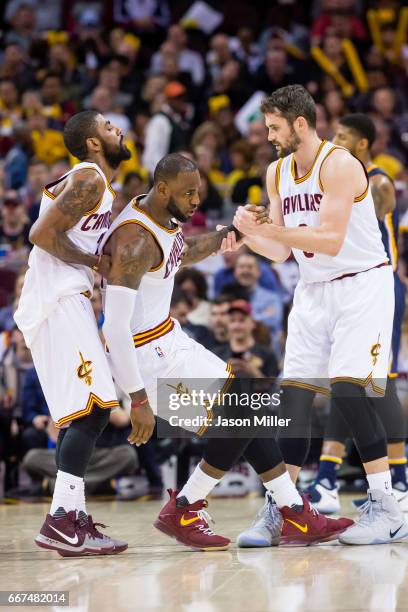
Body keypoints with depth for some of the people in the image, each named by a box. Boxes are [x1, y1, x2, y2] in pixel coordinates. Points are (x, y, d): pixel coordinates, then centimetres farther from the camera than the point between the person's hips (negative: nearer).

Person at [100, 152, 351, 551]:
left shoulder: (163, 216, 3)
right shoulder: (136, 241, -27)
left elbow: (185, 253, 29)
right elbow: (115, 327, -29)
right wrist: (138, 401, -28)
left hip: (169, 339, 10)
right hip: (146, 356, -10)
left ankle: (295, 517, 12)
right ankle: (182, 511, 3)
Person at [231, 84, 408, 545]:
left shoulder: (338, 164, -17)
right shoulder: (277, 172, 8)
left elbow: (330, 241, -26)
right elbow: (282, 252, 10)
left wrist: (267, 229, -28)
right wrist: (249, 238, -9)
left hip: (362, 285, -8)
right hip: (313, 292, 8)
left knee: (349, 389, -18)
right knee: (293, 393, 0)